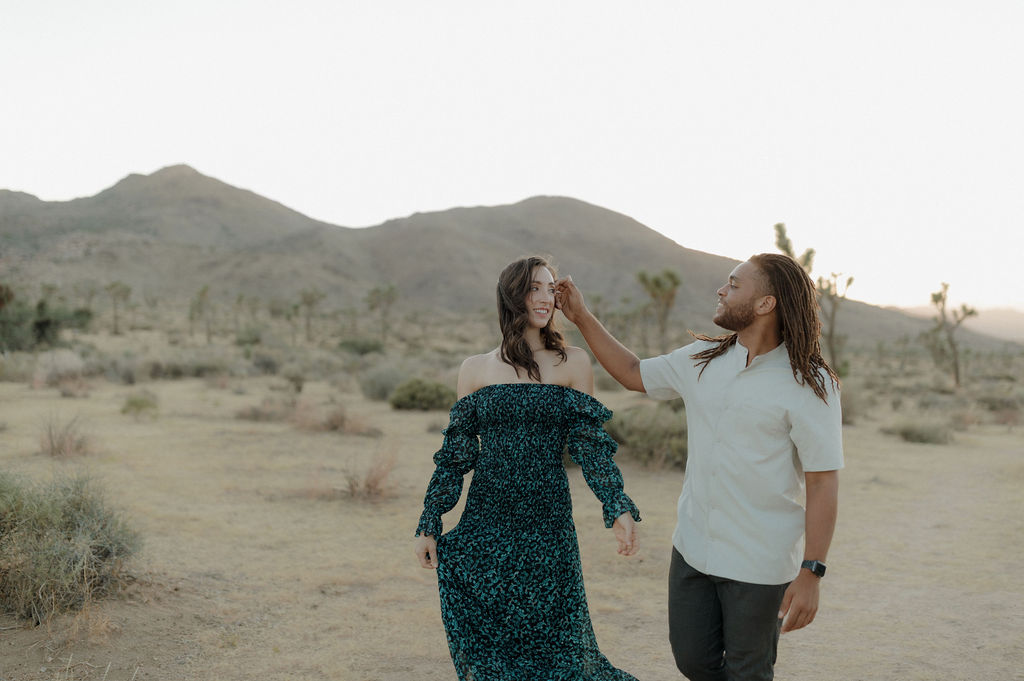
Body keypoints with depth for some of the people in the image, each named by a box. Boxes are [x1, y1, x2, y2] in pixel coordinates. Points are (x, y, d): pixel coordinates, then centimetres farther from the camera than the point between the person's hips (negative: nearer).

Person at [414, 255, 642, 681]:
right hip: (483, 526, 2)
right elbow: (455, 455, 9)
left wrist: (619, 508, -11)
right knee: (482, 646, 7)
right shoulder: (475, 370, 6)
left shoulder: (573, 363, 3)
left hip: (547, 526, -1)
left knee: (554, 645, 3)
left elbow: (590, 444, 0)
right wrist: (428, 526, 7)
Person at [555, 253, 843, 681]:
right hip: (692, 547, 6)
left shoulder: (809, 385, -14)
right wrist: (582, 318, 13)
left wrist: (810, 574, -19)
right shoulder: (701, 360, 4)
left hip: (758, 563, -6)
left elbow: (823, 483, -16)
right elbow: (634, 373, 18)